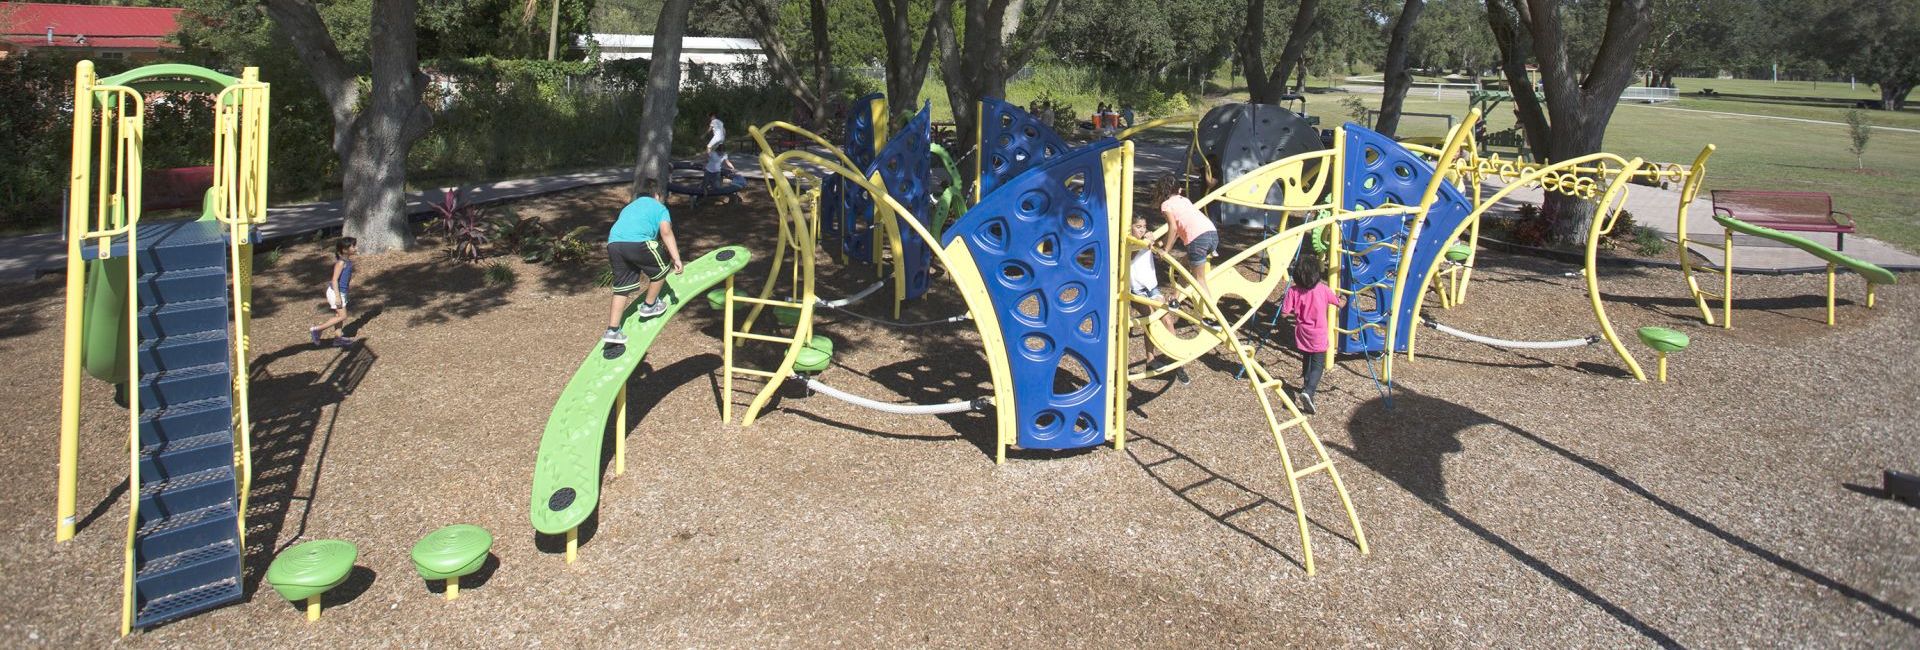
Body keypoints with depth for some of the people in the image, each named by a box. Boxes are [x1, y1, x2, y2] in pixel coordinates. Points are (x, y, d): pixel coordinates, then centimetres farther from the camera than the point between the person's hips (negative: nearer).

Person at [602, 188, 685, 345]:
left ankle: (612, 330, 12)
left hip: (613, 243, 6)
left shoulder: (629, 207, 38)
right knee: (661, 266, 19)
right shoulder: (659, 207, 19)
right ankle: (649, 305, 27)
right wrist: (676, 258, -7)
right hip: (638, 242, -6)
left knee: (622, 285, 15)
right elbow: (665, 231, 0)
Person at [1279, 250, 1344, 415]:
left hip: (1301, 334, 2)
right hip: (1318, 337, -2)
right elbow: (1340, 304, 3)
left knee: (1306, 361, 24)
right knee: (1317, 365, 2)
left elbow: (1284, 313, -13)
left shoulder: (1293, 291, -13)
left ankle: (1307, 387, 40)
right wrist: (1344, 300, 26)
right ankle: (1308, 392, -20)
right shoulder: (1323, 289, -12)